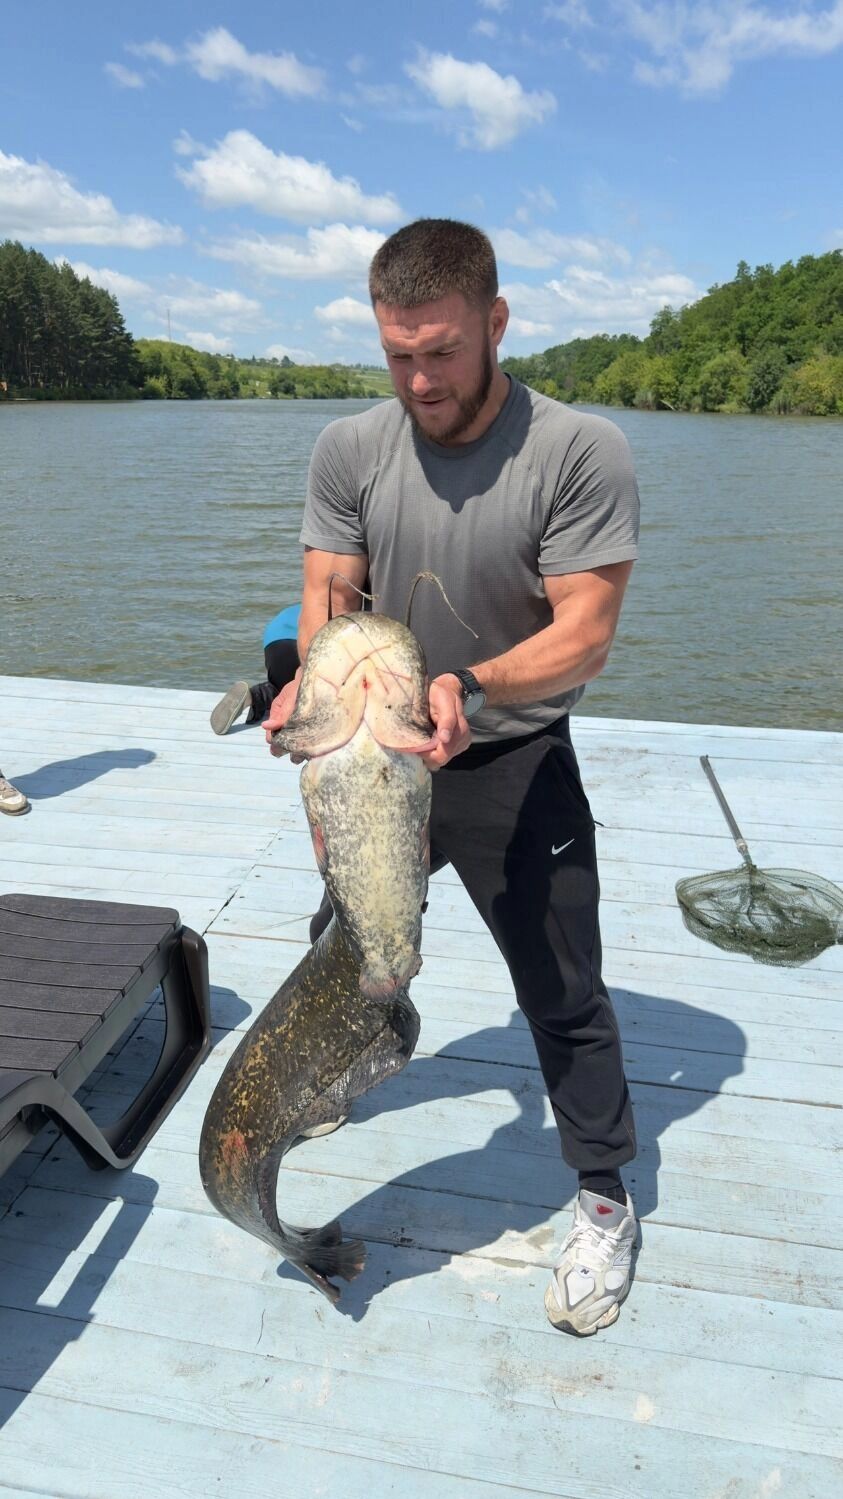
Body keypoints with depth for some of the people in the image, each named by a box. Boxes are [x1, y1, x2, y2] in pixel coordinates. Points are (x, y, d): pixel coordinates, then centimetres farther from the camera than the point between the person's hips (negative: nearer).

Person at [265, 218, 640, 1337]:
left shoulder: (581, 453, -18)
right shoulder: (351, 448, -5)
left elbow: (585, 633, -22)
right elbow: (327, 597, -6)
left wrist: (472, 685, -40)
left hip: (514, 762, -4)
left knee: (562, 993, 3)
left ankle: (606, 1201, 26)